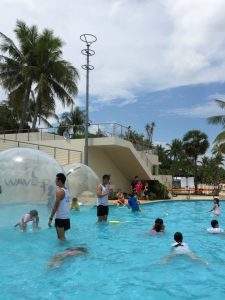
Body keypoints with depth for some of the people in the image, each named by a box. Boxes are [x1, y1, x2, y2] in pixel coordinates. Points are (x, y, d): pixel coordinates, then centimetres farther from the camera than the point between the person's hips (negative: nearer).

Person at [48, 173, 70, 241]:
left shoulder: (59, 191, -16)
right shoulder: (66, 190, 12)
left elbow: (56, 206, -18)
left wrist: (51, 218, -15)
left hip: (60, 218, -9)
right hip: (66, 217, 9)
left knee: (61, 237, -3)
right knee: (62, 236, 20)